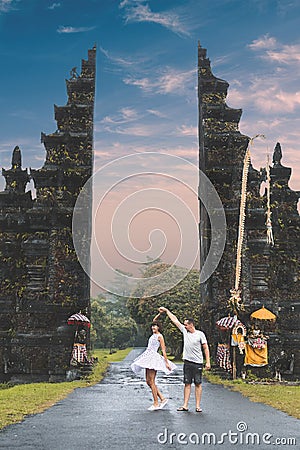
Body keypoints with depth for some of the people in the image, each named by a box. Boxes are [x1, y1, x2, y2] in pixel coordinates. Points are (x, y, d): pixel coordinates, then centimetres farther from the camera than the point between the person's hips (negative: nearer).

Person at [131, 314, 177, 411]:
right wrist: (159, 314, 25)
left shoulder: (160, 336, -6)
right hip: (148, 358, 9)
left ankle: (156, 403, -5)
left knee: (151, 381, -9)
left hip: (154, 357, -9)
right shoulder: (154, 334, 16)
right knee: (148, 381, 7)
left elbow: (163, 350, -9)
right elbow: (154, 321, 31)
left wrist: (166, 362, -12)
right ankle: (162, 399, 10)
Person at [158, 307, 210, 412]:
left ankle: (198, 406, 5)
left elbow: (206, 348, -4)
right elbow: (175, 320, 12)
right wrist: (166, 310, 15)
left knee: (198, 384, 2)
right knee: (187, 384, 5)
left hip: (198, 363, -4)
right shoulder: (184, 331, 7)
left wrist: (208, 362, -8)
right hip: (187, 362, 4)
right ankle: (185, 405, 6)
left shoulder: (200, 334, -5)